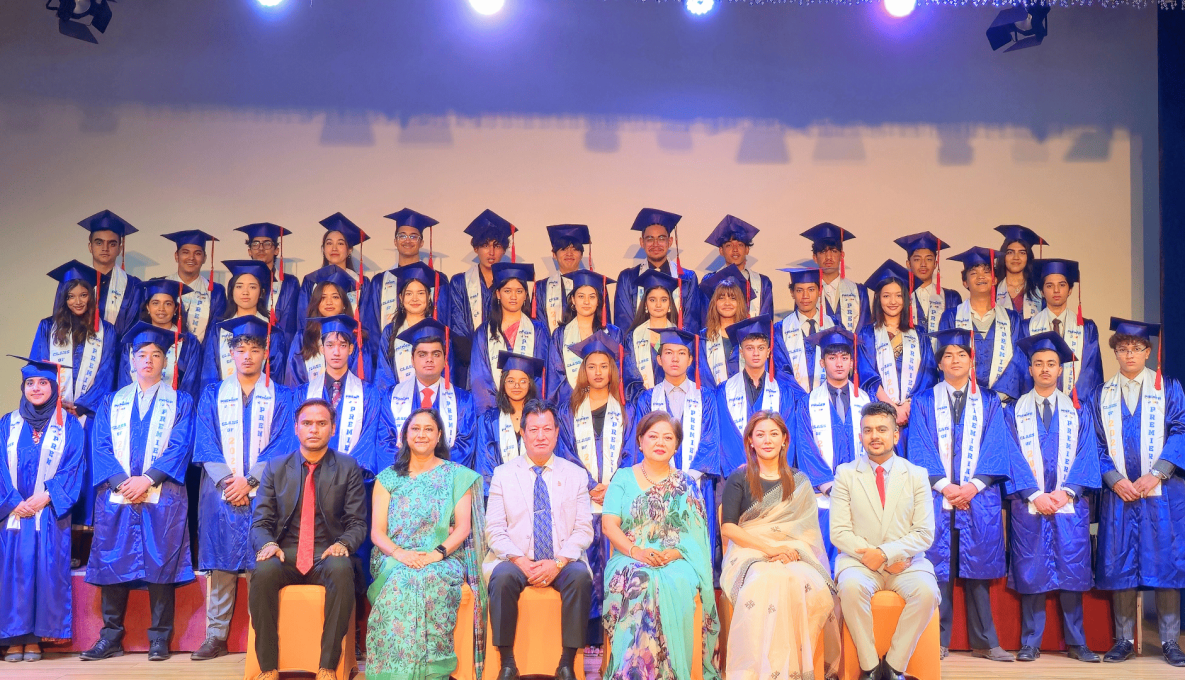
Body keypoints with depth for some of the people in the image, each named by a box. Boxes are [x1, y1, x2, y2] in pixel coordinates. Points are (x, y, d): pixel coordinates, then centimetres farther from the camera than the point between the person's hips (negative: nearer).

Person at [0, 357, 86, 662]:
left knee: (47, 571, -9)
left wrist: (45, 497, -13)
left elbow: (73, 468, -1)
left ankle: (36, 637, -2)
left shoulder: (69, 425, 6)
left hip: (51, 513, -1)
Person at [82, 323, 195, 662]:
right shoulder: (112, 402, 16)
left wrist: (148, 479, -14)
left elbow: (179, 447, -2)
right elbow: (101, 447, 6)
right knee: (113, 563, 1)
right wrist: (122, 481, -11)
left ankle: (160, 637, 2)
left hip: (163, 497, -2)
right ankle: (111, 636, 9)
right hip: (115, 496, 2)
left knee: (160, 564, -4)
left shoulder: (180, 402, 10)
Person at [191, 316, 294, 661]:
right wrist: (227, 480, -10)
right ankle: (216, 636, 7)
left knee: (260, 564, -3)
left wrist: (249, 482, -12)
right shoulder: (213, 394, 12)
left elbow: (280, 446, -1)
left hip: (263, 493, -1)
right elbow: (205, 444, 4)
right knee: (220, 563, 1)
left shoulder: (280, 397, 8)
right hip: (220, 491, 2)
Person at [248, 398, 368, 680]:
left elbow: (357, 523, 4)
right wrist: (268, 544, -15)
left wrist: (343, 544, -18)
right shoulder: (275, 467, 11)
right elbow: (260, 522, 8)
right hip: (285, 554, 1)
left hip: (327, 555, -1)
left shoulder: (348, 468, 7)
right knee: (263, 572, -33)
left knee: (342, 570, -36)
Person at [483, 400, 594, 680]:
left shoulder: (576, 474, 9)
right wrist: (520, 560, -16)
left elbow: (584, 530, 2)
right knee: (503, 577, -32)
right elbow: (494, 530, 1)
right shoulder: (503, 474, 8)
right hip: (517, 560, 0)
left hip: (563, 562, 0)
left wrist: (558, 562, -14)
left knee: (581, 577, -31)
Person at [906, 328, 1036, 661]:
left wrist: (973, 486, -11)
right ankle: (938, 641, 7)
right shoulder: (925, 402, 7)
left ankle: (984, 642, 12)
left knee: (976, 569, 3)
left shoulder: (988, 402, 11)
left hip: (979, 499, 1)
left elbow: (996, 448, 2)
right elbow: (920, 449, -1)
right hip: (937, 497, -1)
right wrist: (944, 486, -13)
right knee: (938, 568, -1)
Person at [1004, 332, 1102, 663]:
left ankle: (1076, 643, 13)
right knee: (1030, 572, 1)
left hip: (1070, 504, 1)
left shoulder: (1077, 410, 10)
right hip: (1028, 505, -1)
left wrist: (1066, 491, -12)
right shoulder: (1014, 410, 6)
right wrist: (1035, 495, -12)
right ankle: (1030, 642, 8)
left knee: (1072, 572, 3)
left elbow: (1086, 454, 2)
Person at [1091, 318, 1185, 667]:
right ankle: (1124, 640, 9)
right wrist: (1114, 479, -11)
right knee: (1120, 566, 1)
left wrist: (1156, 473, -15)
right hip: (1118, 494, 1)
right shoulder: (1101, 396, 10)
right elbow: (1095, 444, 5)